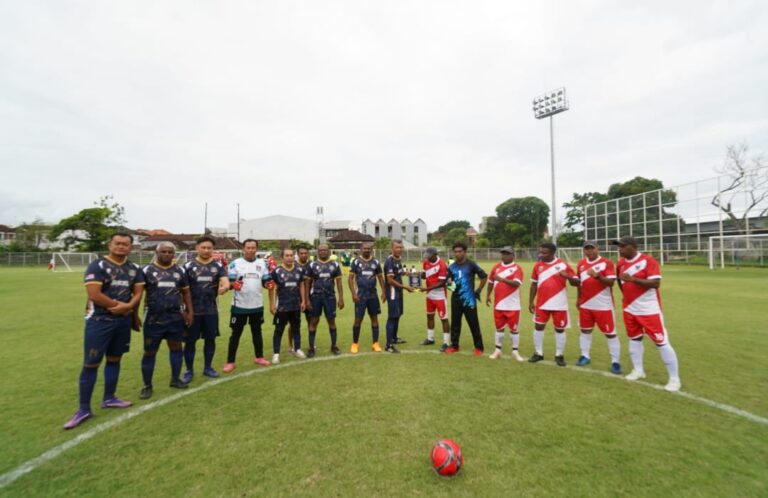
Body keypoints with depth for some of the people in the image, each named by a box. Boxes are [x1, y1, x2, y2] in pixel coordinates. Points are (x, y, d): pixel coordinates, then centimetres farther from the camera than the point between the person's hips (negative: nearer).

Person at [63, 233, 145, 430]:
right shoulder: (97, 266, -11)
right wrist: (119, 304, -11)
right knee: (91, 364, 1)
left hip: (124, 321, 5)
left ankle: (109, 398, 29)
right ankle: (84, 409, 13)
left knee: (114, 359, 15)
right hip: (99, 321, -5)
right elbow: (94, 294, -19)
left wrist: (127, 306, -15)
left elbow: (138, 292, 4)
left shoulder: (134, 269, 6)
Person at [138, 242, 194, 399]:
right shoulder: (146, 271, -4)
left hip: (175, 318, 3)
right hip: (153, 319, -3)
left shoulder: (179, 271, 6)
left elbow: (185, 292, 13)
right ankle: (147, 385, 23)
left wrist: (190, 311, 6)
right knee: (150, 352, 7)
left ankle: (175, 379, 28)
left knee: (176, 348, 12)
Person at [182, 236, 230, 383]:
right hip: (193, 310, -1)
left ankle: (208, 367, 27)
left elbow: (225, 281, -12)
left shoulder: (218, 266, 2)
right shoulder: (188, 266, -2)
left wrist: (224, 287, -36)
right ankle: (189, 371, 23)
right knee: (190, 341, 7)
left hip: (211, 310, 2)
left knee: (210, 339, 11)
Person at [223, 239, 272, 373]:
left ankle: (259, 357, 31)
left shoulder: (262, 263, 4)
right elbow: (229, 283, -7)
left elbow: (265, 282, 7)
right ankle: (230, 362, 17)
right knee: (236, 334, 5)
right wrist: (233, 284, -29)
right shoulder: (235, 263, -5)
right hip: (239, 306, -3)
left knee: (257, 331, 16)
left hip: (257, 305, 3)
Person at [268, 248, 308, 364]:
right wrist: (272, 304, -7)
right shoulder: (276, 271, -10)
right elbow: (272, 288, -5)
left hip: (296, 306, 4)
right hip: (282, 306, -4)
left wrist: (303, 301, 6)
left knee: (296, 328, 15)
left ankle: (297, 349, 30)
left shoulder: (299, 270, 1)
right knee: (279, 330, 5)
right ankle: (276, 353, 15)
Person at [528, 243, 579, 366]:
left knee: (560, 329, 7)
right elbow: (534, 284, 9)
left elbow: (576, 282, -5)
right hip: (541, 304, 3)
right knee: (538, 327, 5)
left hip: (559, 304, -3)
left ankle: (559, 355, 21)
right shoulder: (538, 265, 3)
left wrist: (568, 276, -27)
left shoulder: (563, 265, -7)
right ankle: (538, 353, 19)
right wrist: (531, 301, 6)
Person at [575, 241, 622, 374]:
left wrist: (597, 275, -30)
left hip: (603, 305, -5)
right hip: (585, 305, 5)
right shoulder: (581, 264, 8)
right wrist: (579, 298, 18)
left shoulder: (606, 263, -9)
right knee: (585, 330, 13)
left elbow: (611, 282, -16)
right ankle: (585, 356, 27)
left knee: (610, 333, 1)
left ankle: (615, 361, 12)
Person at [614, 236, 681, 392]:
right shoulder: (620, 263, 5)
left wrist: (633, 279, -31)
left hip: (649, 309, -7)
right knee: (634, 339, 15)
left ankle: (674, 378, 12)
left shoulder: (648, 261, -15)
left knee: (661, 342, -1)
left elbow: (656, 283, -23)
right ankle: (638, 370, 29)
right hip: (629, 309, 7)